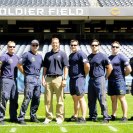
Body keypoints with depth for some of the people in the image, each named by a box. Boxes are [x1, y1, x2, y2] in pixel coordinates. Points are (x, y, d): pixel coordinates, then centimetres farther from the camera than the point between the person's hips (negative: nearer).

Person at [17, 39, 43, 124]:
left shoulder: (40, 56, 17)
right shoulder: (27, 54, -2)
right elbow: (19, 64, -5)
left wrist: (38, 74, 13)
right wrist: (25, 73, -2)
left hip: (38, 78, 6)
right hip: (29, 78, -6)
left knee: (37, 98, 8)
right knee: (27, 98, -11)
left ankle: (33, 116, 19)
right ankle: (21, 117, -8)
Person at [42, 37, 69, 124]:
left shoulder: (62, 54, 5)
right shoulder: (47, 54, 15)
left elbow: (65, 67, 1)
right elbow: (45, 67, 17)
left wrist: (65, 79, -8)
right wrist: (43, 78, 6)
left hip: (58, 78, -3)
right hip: (48, 78, 3)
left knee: (60, 99, 0)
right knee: (48, 99, 4)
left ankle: (60, 117, 7)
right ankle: (48, 117, 12)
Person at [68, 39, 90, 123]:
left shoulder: (81, 54, -10)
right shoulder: (70, 55, 17)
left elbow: (87, 65, -18)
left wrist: (85, 75, -7)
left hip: (79, 78, -9)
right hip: (72, 78, 9)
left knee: (81, 98, -9)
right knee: (75, 98, 13)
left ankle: (83, 117, -7)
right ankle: (75, 116, 20)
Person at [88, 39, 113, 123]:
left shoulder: (102, 56, -4)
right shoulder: (89, 57, 13)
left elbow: (110, 67, -2)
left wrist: (105, 77, 1)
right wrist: (89, 75, 13)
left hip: (100, 79, -6)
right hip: (91, 80, 6)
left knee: (102, 99, -8)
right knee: (91, 100, 10)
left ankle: (106, 117, -3)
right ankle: (93, 116, 20)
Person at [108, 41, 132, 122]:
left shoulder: (121, 57, -6)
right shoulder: (109, 58, 14)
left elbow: (129, 69, -10)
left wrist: (122, 75, 2)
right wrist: (107, 76, 10)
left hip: (119, 81, -7)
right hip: (111, 81, 7)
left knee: (122, 98, -5)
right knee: (113, 99, 12)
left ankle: (125, 116, -1)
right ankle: (113, 115, 19)